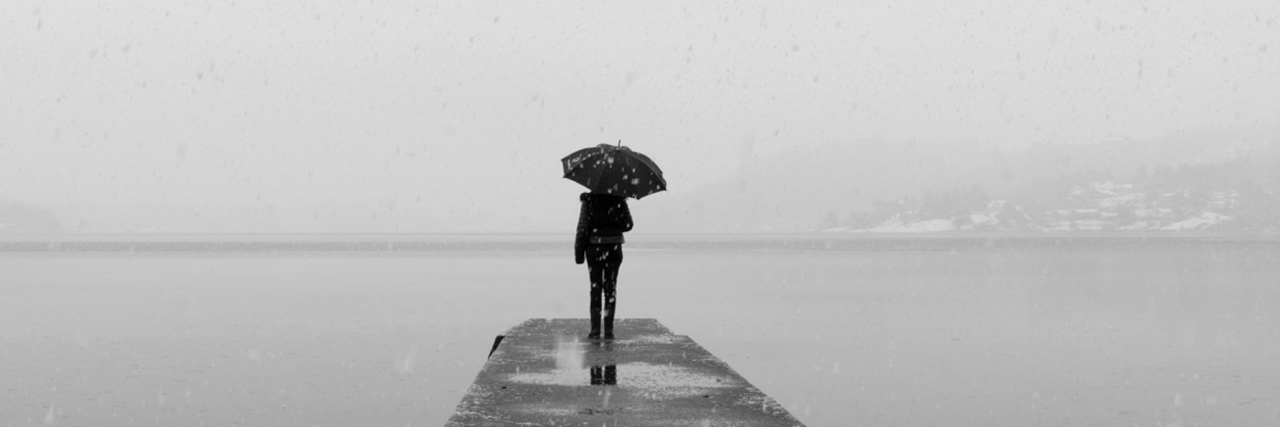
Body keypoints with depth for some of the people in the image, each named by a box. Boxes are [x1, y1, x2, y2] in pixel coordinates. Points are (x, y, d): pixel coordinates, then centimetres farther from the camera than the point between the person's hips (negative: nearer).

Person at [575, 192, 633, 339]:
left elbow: (583, 228, -9)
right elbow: (628, 225, -1)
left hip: (594, 249, -1)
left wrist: (579, 252, -3)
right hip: (614, 248, 1)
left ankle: (595, 330, 1)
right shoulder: (619, 200, -1)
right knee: (610, 288, 7)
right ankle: (608, 330, 4)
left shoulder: (589, 200, -7)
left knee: (595, 288, 5)